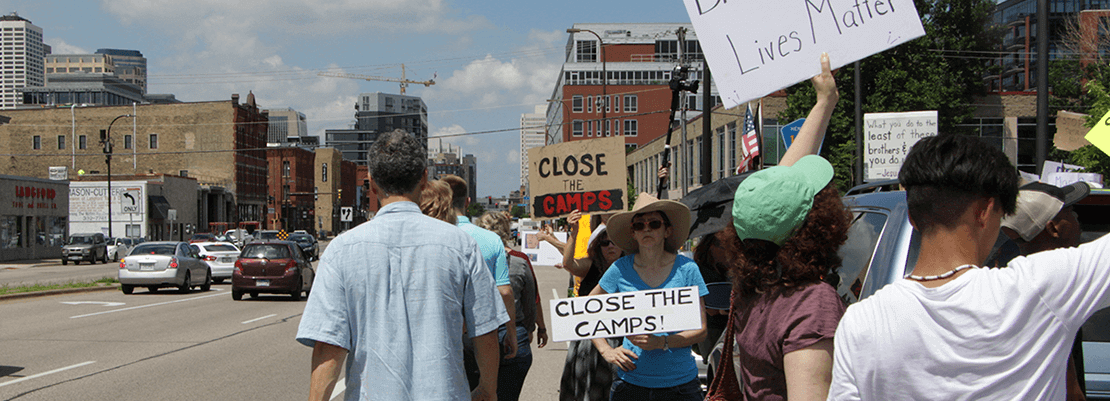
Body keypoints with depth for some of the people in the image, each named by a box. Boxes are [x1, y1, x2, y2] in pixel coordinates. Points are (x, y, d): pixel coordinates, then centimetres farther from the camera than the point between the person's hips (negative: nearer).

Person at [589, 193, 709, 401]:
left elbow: (700, 330, -3)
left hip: (680, 382, -1)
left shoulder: (686, 269, -2)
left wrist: (661, 342, -17)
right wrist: (606, 350, 0)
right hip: (631, 381, 1)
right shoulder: (620, 269, 0)